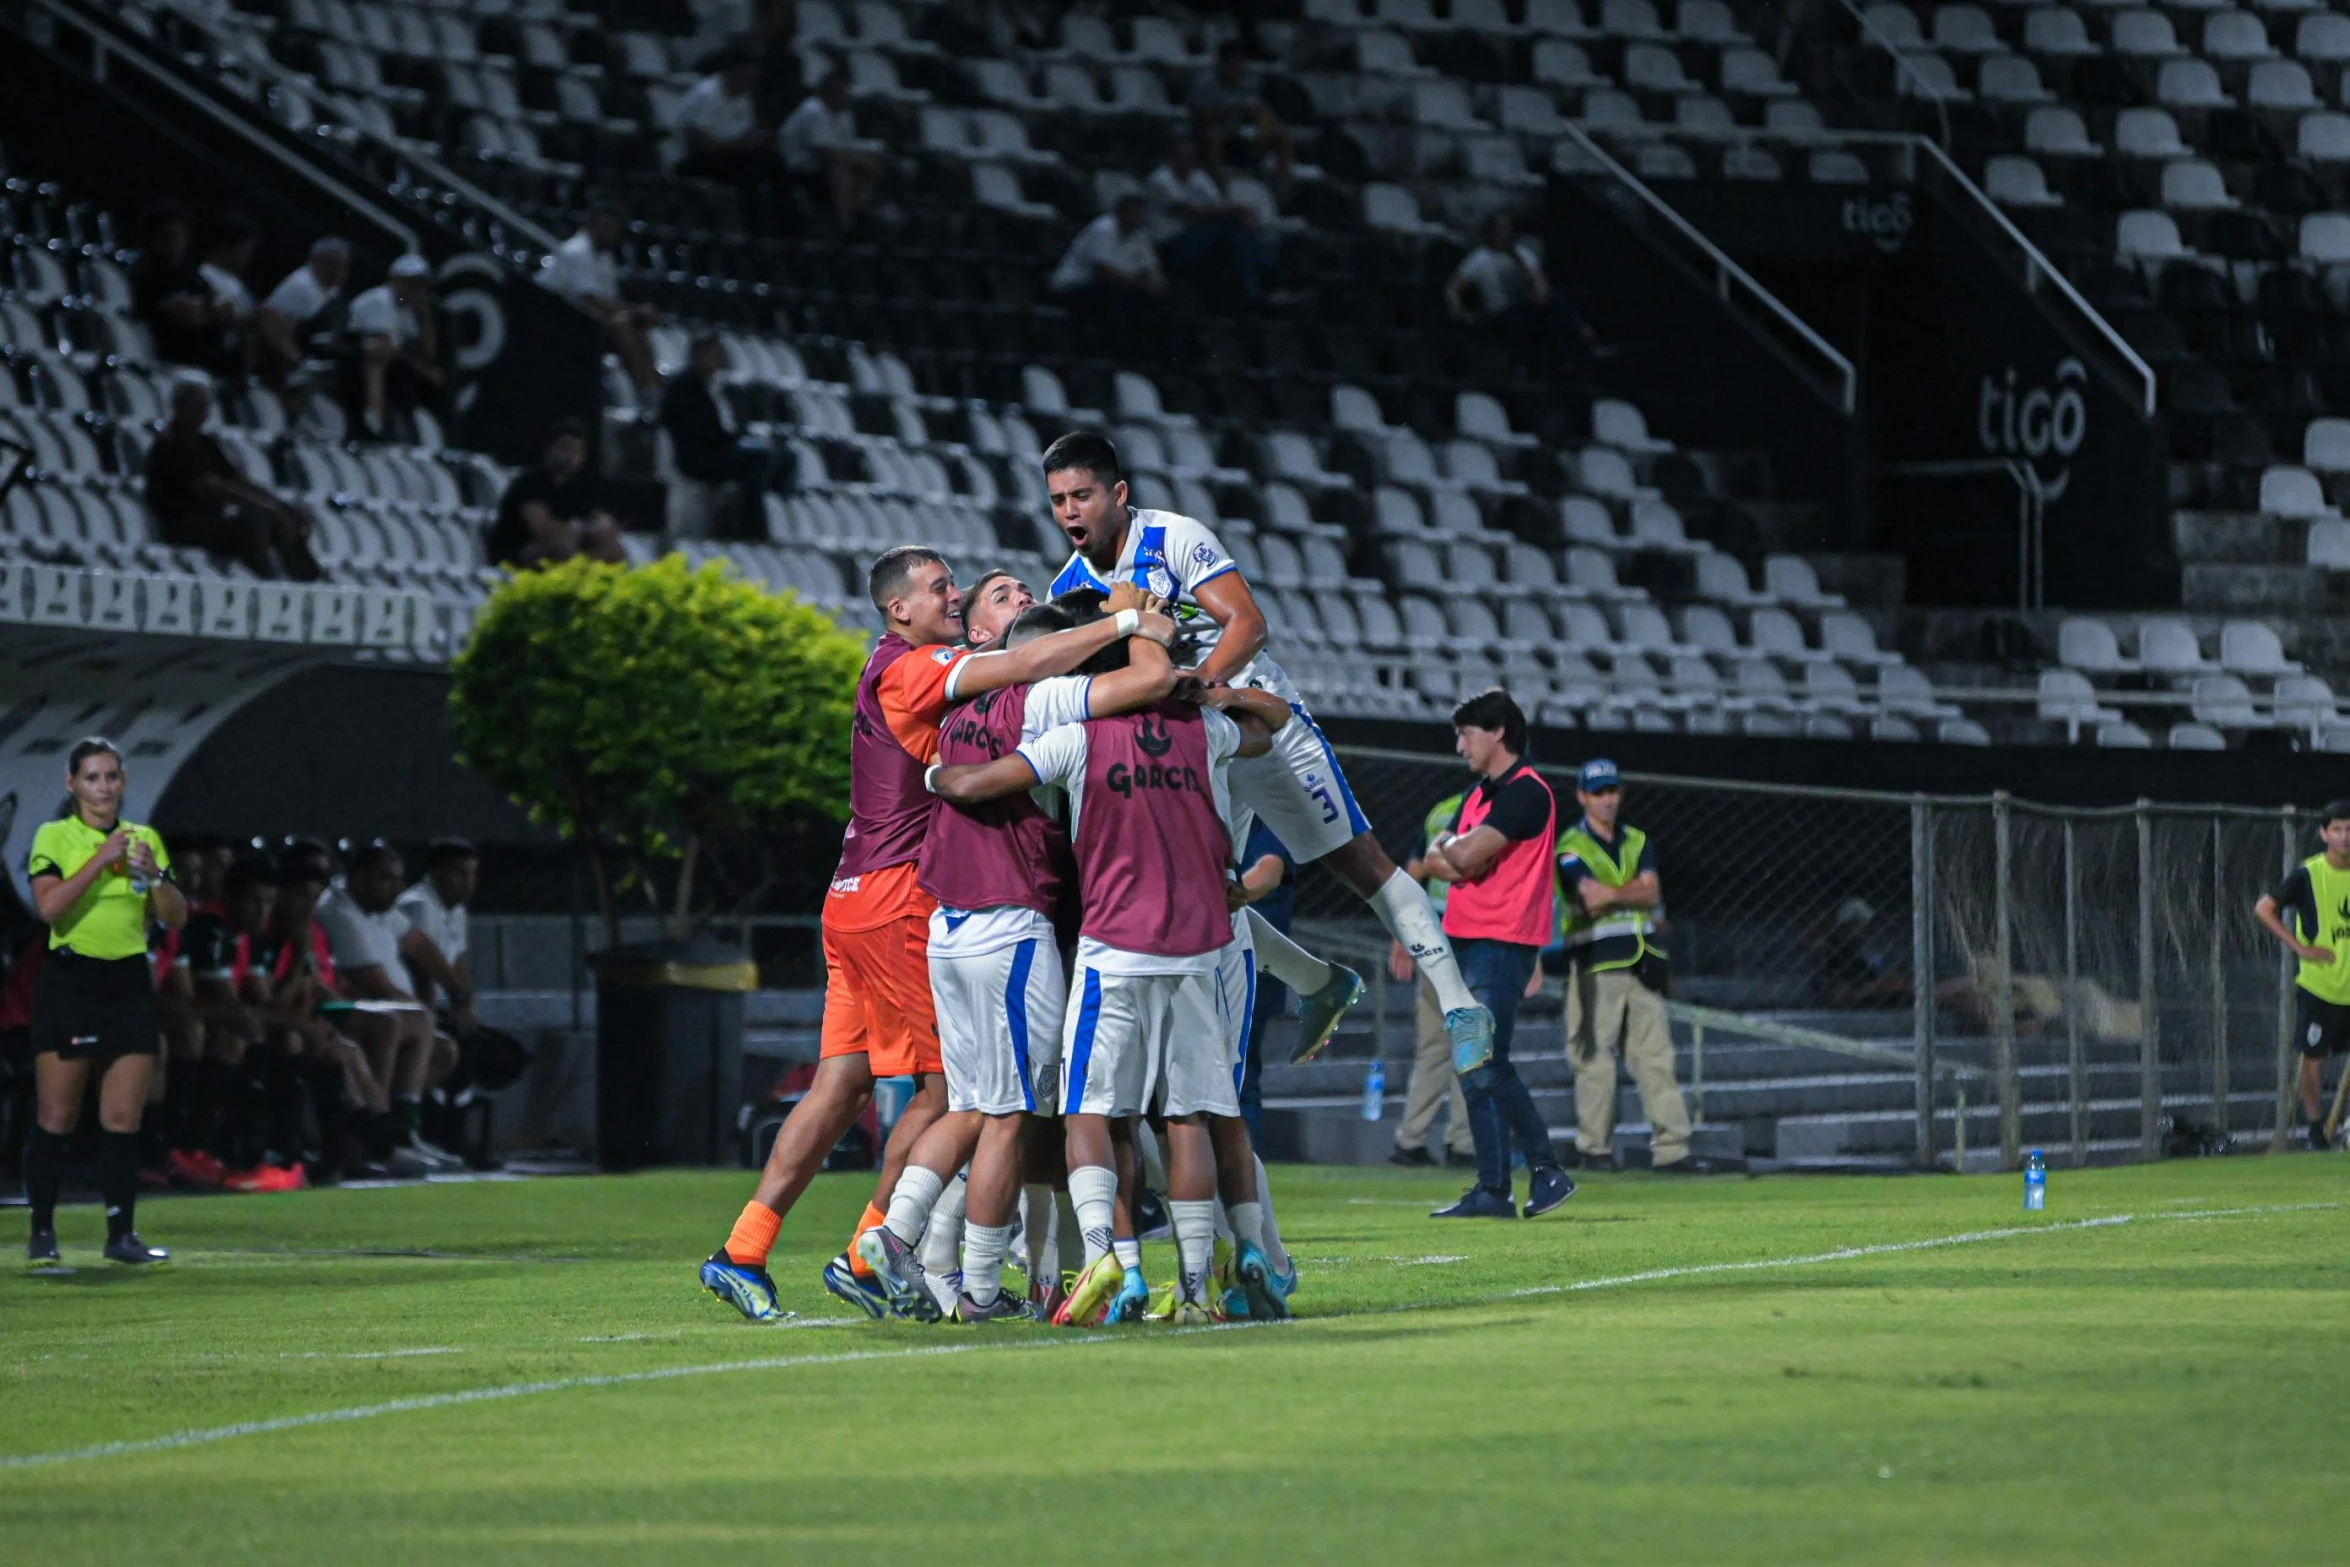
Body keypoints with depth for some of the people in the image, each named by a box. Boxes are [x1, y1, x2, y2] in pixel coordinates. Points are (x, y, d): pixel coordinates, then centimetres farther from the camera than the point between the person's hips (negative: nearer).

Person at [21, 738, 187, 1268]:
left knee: (123, 1119, 2)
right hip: (70, 980, -4)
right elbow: (49, 906, -17)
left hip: (129, 983, 4)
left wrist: (153, 874, -10)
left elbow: (175, 918, 8)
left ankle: (122, 1234, 6)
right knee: (56, 1118, -3)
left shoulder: (145, 839, 11)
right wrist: (102, 858, -19)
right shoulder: (53, 838, -1)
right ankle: (42, 1234, 3)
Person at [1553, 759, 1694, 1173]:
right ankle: (1594, 1147, 0)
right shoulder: (1572, 847, -1)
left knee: (1656, 1055, 0)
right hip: (1595, 964, -5)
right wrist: (1634, 894, -5)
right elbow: (1591, 901, -15)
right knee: (1595, 1057, -5)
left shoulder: (1637, 842, 17)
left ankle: (1670, 1146, -2)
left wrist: (1612, 894, -10)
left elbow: (1651, 892, 1)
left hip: (1641, 963, 5)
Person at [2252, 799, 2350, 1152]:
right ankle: (2313, 1129, 12)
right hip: (2317, 986, -4)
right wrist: (2300, 947, -14)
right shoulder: (2308, 875, -10)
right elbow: (2263, 910, -10)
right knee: (2313, 1057, 0)